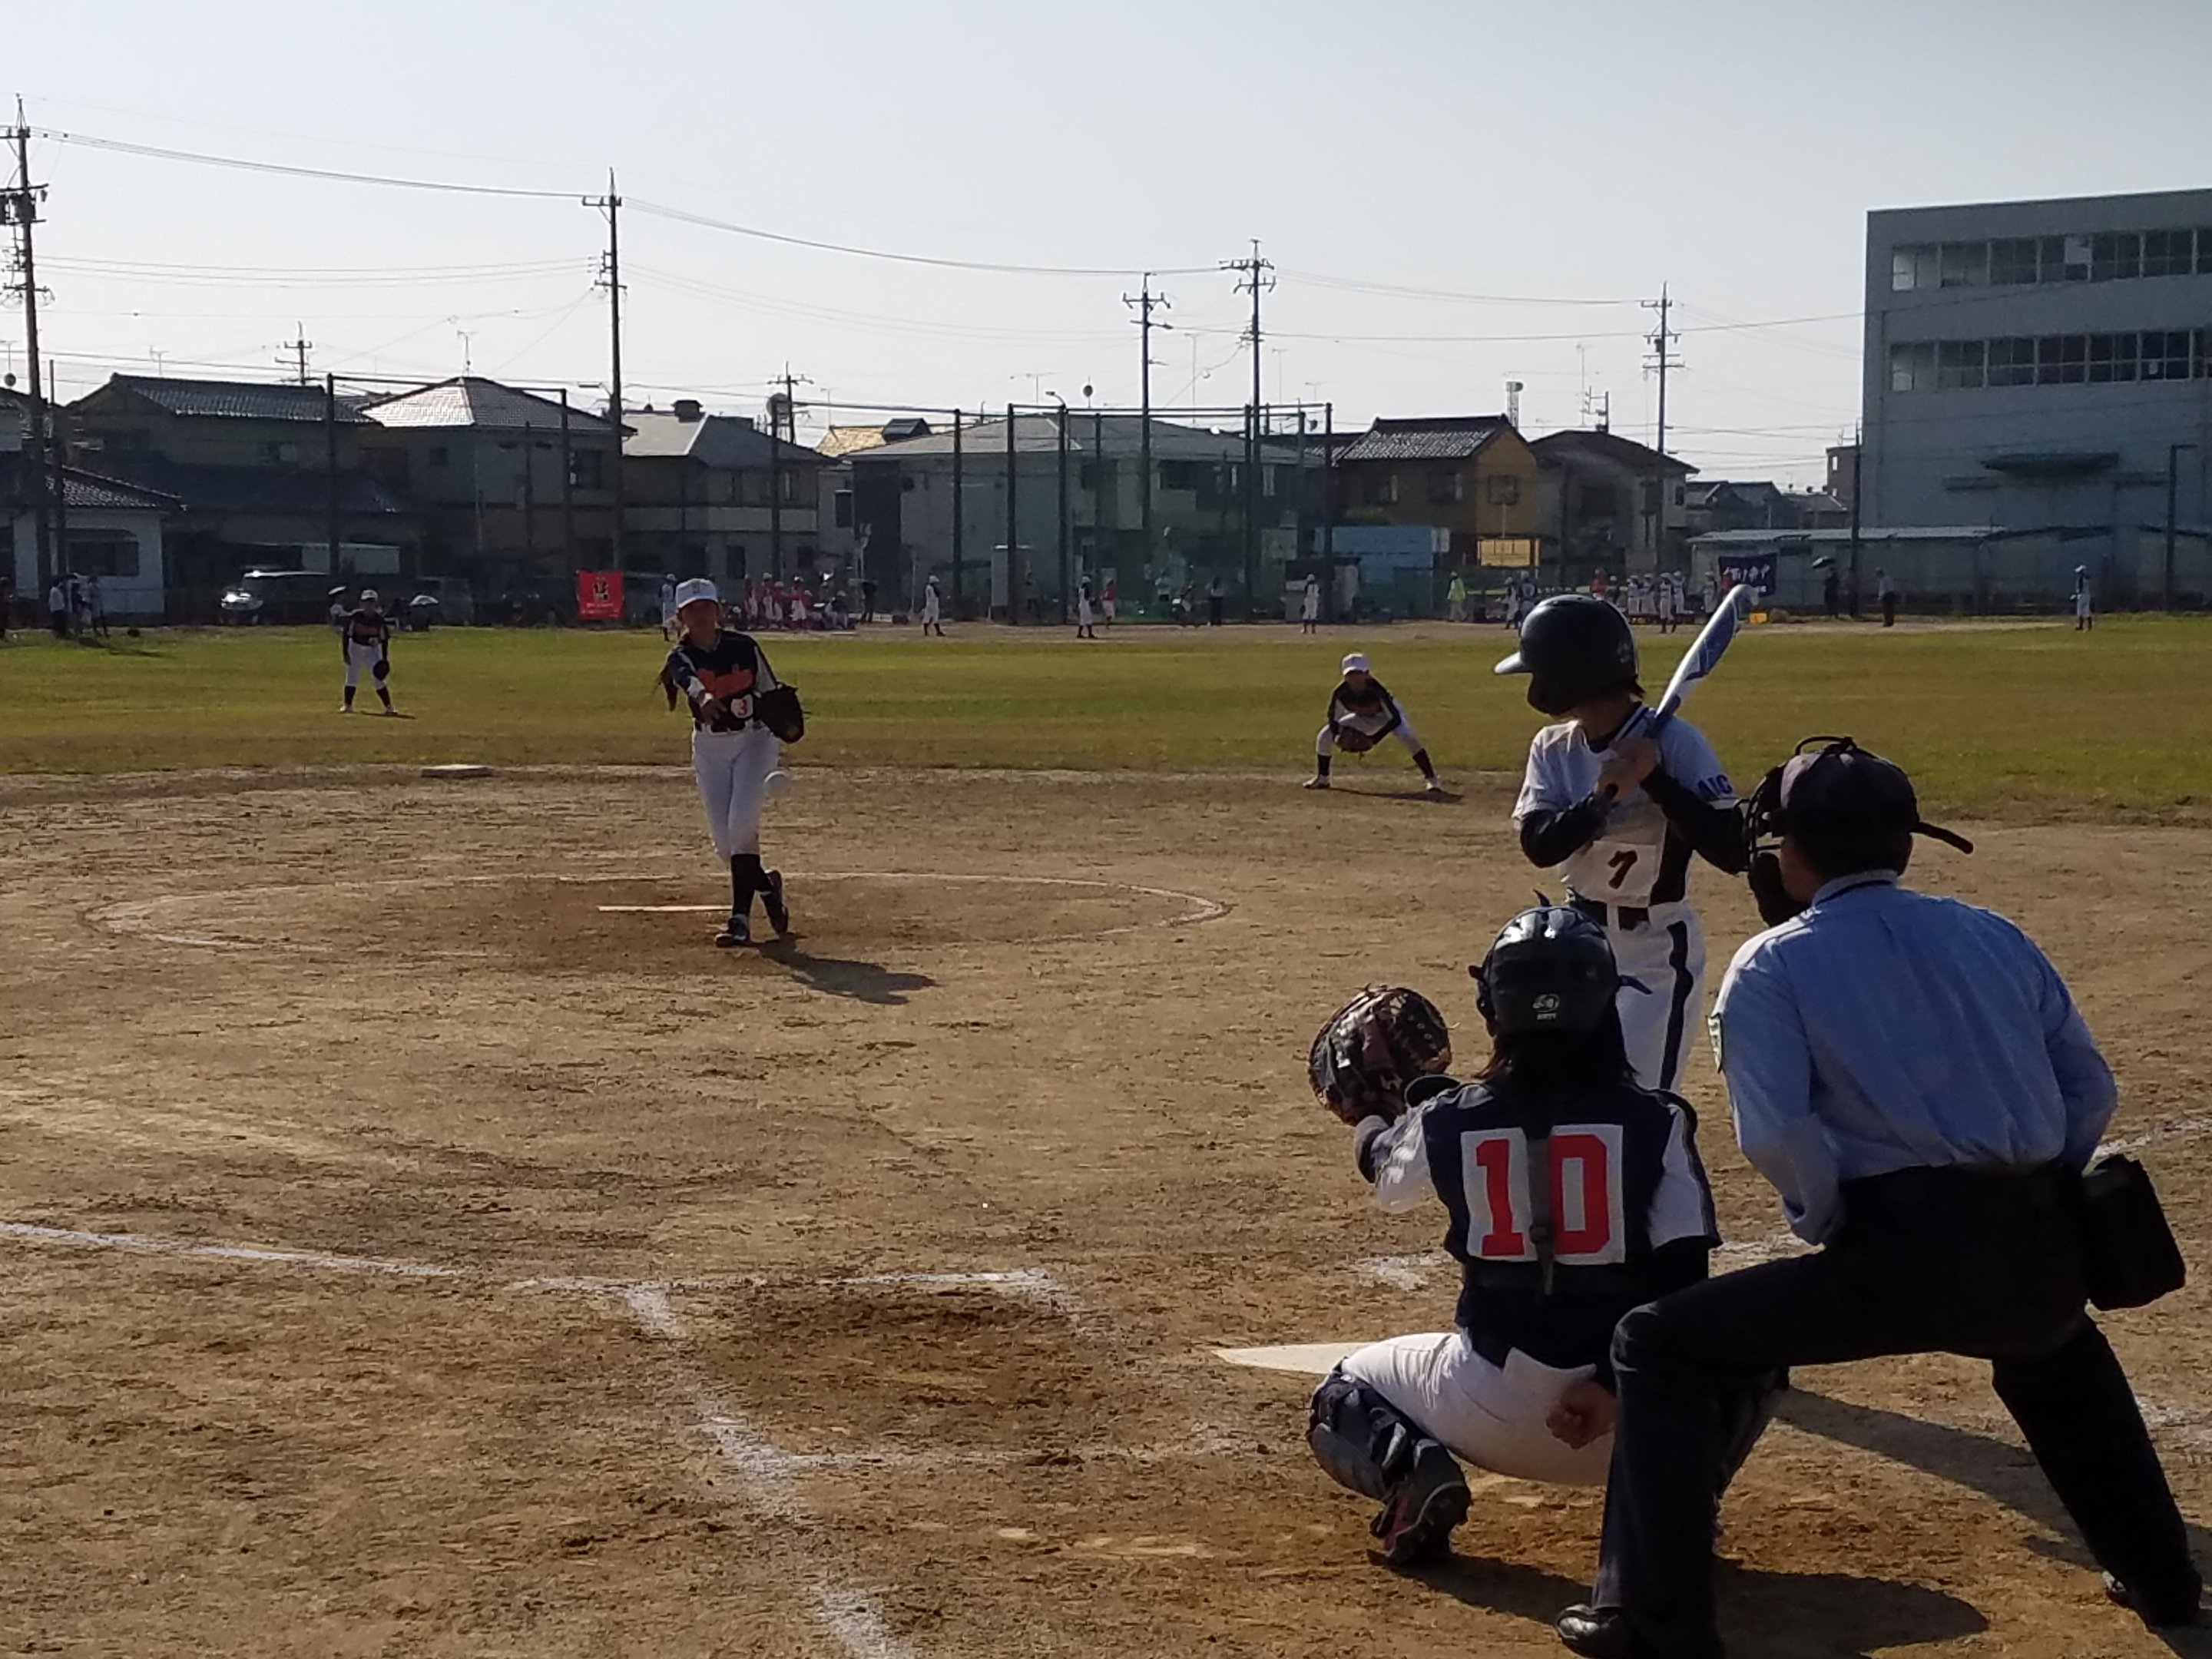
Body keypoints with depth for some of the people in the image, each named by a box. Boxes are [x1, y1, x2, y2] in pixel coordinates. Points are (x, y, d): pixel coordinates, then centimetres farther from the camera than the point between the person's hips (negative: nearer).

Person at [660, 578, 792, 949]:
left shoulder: (744, 646, -7)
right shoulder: (681, 657, -10)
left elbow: (771, 691, 5)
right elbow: (688, 680, -35)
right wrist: (702, 697, -59)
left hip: (753, 740, -2)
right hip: (709, 748, 2)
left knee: (741, 824, -19)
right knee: (723, 841, 1)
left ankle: (741, 918, -16)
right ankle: (766, 884, 30)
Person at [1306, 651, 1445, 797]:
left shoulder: (1376, 690, -38)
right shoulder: (1340, 693, -28)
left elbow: (1395, 718, -32)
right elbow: (1333, 718, -11)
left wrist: (1374, 739, -38)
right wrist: (1338, 736, -31)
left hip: (1387, 716, -4)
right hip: (1363, 718, 4)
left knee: (1407, 736, -34)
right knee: (1324, 736, -5)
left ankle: (1431, 779, -26)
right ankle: (1322, 778, 17)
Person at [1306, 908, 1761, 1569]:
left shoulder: (1449, 1120, -3)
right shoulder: (1653, 1122, -6)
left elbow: (1389, 1179, 21)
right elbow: (1682, 1274, -11)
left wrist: (1370, 1115, 41)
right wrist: (1618, 1382, -6)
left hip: (1490, 1402, 0)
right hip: (1632, 1411, 0)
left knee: (1343, 1396, 28)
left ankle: (1410, 1470, -5)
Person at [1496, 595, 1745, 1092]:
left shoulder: (1674, 742, -18)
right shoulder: (1553, 748, 0)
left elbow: (1732, 854, -25)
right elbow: (1538, 845, -14)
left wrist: (1655, 777, -31)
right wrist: (1601, 797, -29)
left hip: (1656, 948, -7)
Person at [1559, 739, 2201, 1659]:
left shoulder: (1772, 963, 3)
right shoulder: (1995, 936, 18)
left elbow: (1776, 1135, -10)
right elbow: (2090, 1090, 15)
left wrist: (1830, 1223, 4)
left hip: (1899, 1250, -6)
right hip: (2041, 1254, 6)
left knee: (1660, 1346, 9)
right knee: (2053, 1349, 42)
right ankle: (2158, 1574, 42)